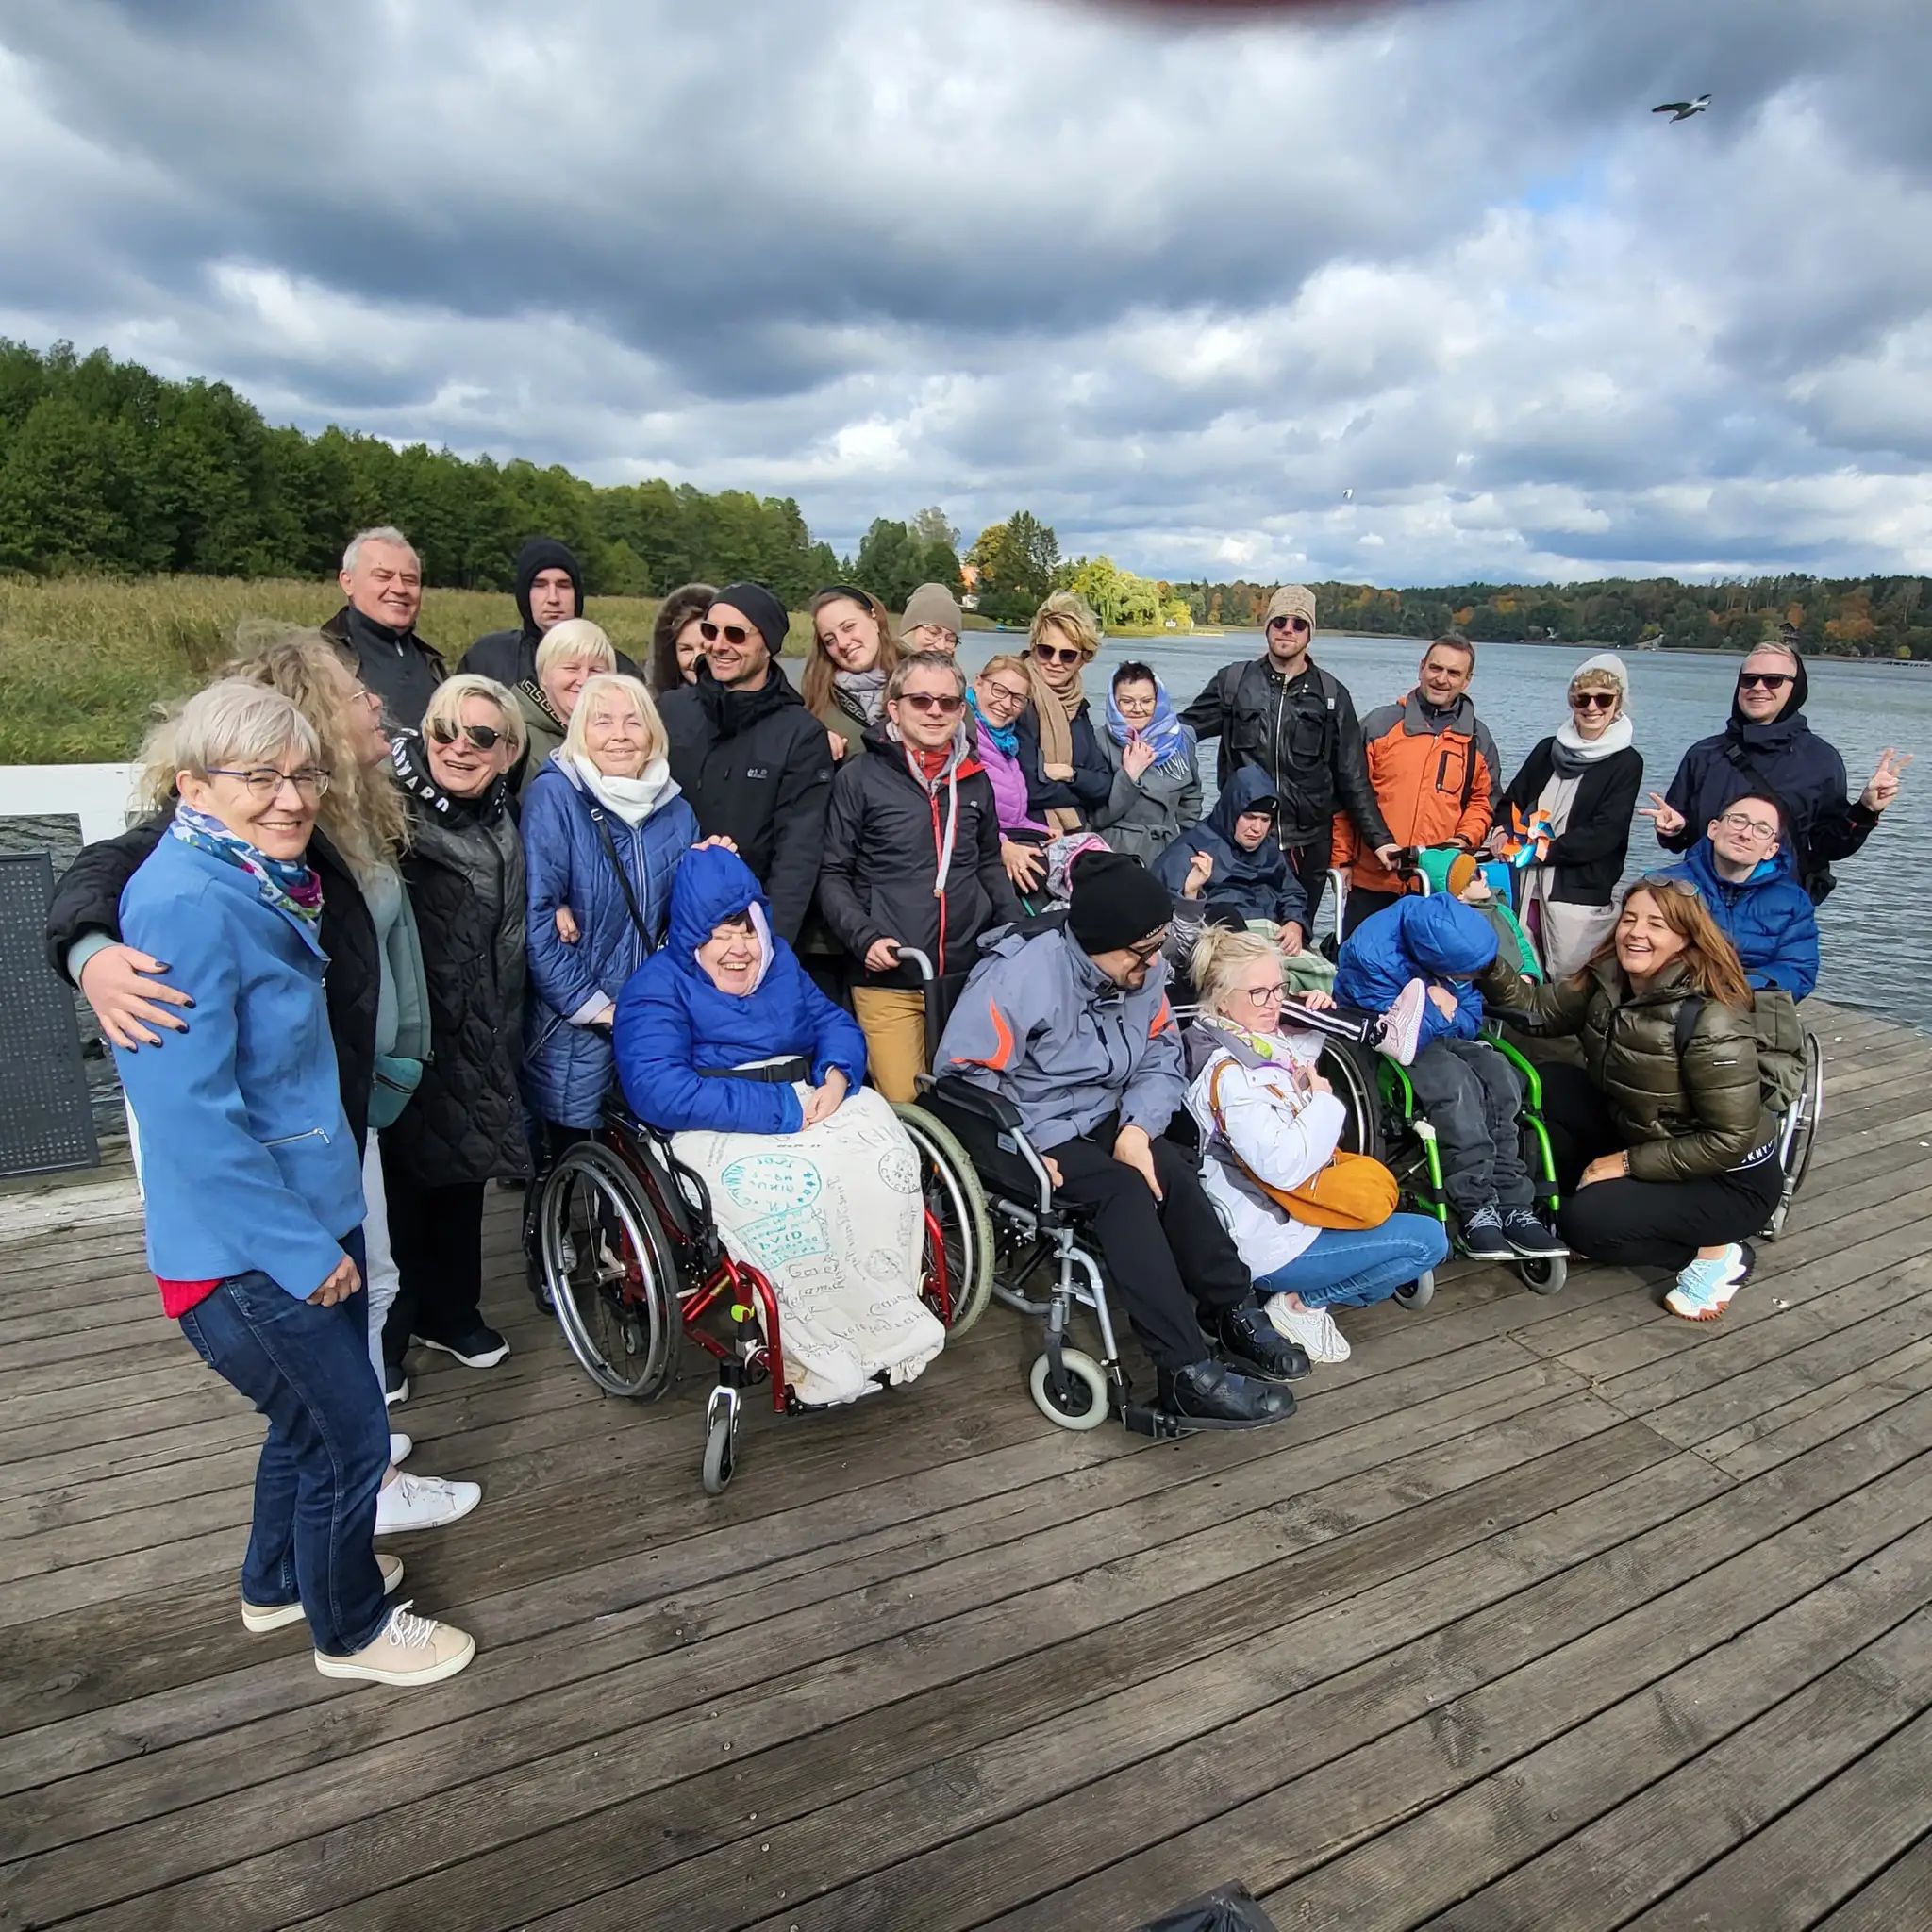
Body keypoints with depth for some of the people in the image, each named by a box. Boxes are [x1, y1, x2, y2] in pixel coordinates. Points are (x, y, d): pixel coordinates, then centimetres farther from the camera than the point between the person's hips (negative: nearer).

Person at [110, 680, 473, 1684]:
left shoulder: (258, 882, 6)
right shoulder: (187, 905, -24)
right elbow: (189, 1114, -27)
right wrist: (304, 1249, -21)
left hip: (309, 1212, 9)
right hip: (246, 1249, -9)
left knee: (313, 1416, 26)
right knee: (349, 1439, 7)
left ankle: (278, 1582, 49)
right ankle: (351, 1629, 32)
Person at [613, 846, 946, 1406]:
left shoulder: (777, 960, 18)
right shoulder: (656, 986, -3)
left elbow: (834, 1022, 18)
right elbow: (656, 1089, -18)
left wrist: (836, 1075, -8)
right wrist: (781, 1109, -20)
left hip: (810, 1102, 6)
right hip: (720, 1128, -5)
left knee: (883, 1152, -24)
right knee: (796, 1184, -35)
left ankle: (886, 1323, -16)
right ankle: (829, 1359, -25)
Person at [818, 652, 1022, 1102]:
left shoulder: (974, 779, 10)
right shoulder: (860, 778, -3)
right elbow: (832, 874, -2)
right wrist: (864, 936, -15)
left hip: (970, 975, 4)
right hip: (888, 982, -4)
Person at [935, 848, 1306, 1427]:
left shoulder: (1144, 973, -1)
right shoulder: (1020, 975, -22)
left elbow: (1161, 1063, 1)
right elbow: (961, 1073, -20)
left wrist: (1138, 1127, -18)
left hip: (1101, 1120, 6)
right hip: (1033, 1134, -6)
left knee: (1171, 1171, -23)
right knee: (1125, 1189, -29)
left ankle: (1236, 1315, -12)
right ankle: (1188, 1372, -29)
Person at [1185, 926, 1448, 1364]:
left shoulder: (1265, 1044, 4)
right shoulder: (1228, 1074, -24)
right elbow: (1283, 1166, -31)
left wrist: (1314, 1025, 3)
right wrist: (1322, 1101, -18)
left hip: (1290, 1209, 10)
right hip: (1267, 1243, -10)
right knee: (1429, 1241, -7)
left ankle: (1305, 1298, 13)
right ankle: (1303, 1305, 0)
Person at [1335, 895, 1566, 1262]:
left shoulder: (1447, 934, -9)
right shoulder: (1371, 956, -30)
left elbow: (1470, 1021, 1)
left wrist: (1445, 1010, -17)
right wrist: (1439, 1012, -17)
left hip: (1434, 1035, 7)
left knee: (1499, 1076, -21)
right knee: (1456, 1084, -33)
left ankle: (1513, 1204, -22)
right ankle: (1476, 1208, -29)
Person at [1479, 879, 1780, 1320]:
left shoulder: (1712, 1023, -30)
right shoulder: (1609, 979, -10)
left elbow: (1730, 1141, -27)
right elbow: (1538, 1010, 0)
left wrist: (1628, 1162, -20)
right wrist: (1490, 965, -18)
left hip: (1730, 1179, -7)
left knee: (1586, 1221, -23)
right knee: (1548, 1086, -7)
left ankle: (1715, 1252, -2)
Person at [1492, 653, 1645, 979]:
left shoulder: (1626, 763, -2)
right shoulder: (1547, 749, 12)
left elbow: (1604, 834, -10)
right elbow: (1511, 800, 17)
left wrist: (1542, 850, -15)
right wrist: (1503, 832, -4)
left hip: (1580, 895, -4)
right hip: (1525, 887, 4)